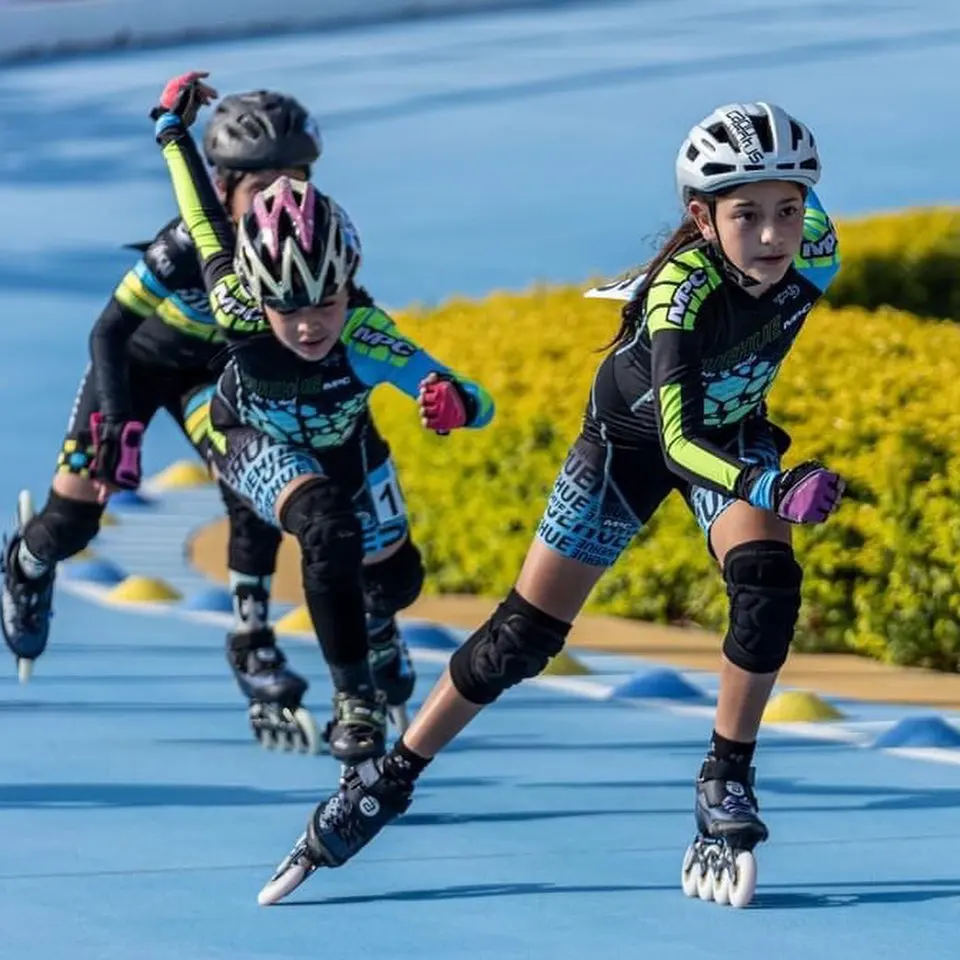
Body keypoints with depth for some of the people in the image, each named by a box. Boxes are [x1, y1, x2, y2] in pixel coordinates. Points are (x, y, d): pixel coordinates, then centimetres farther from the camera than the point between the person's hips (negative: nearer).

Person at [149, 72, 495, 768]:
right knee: (327, 529, -32)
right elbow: (208, 227, -24)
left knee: (397, 579, 17)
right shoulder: (242, 316, -41)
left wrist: (452, 403, -70)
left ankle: (374, 626, 56)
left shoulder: (366, 337, -43)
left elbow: (480, 405, -46)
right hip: (256, 442, -2)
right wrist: (173, 127, -11)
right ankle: (354, 699, -17)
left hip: (344, 443, 2)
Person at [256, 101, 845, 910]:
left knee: (768, 585, -24)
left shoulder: (815, 250, -27)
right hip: (632, 435, -3)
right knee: (525, 635, -2)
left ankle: (726, 787, -10)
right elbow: (678, 443, -50)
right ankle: (386, 784, 13)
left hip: (732, 433, 3)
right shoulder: (683, 290, -40)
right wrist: (772, 489, -67)